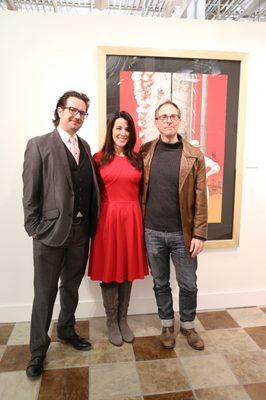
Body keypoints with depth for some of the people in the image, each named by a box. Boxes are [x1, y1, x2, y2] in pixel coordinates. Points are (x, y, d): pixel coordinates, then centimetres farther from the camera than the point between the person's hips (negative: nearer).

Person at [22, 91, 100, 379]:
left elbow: (90, 188, 8)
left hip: (81, 230, 5)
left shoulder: (85, 147, 10)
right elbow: (30, 192, -8)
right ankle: (38, 349, 28)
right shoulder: (39, 145, -5)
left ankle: (66, 330, 42)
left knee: (71, 287, 20)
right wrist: (34, 229, -8)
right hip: (51, 231, -5)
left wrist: (91, 222, 2)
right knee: (45, 292, 8)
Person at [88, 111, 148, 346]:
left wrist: (141, 219, 0)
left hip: (131, 218, 2)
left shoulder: (137, 159, 7)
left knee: (128, 269, 12)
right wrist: (95, 219, -6)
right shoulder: (99, 159, 1)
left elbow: (140, 191, 8)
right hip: (108, 218, -2)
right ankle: (111, 322, 27)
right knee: (109, 270, 7)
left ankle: (123, 319, 31)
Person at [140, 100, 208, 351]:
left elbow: (200, 199, -5)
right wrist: (139, 225, -1)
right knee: (161, 284, 16)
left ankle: (187, 325, 38)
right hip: (152, 233, 1)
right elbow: (139, 191, 3)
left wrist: (199, 234, -8)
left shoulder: (194, 156, -4)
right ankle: (167, 325, 39)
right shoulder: (145, 153, 1)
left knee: (188, 285, 13)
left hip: (183, 234, -1)